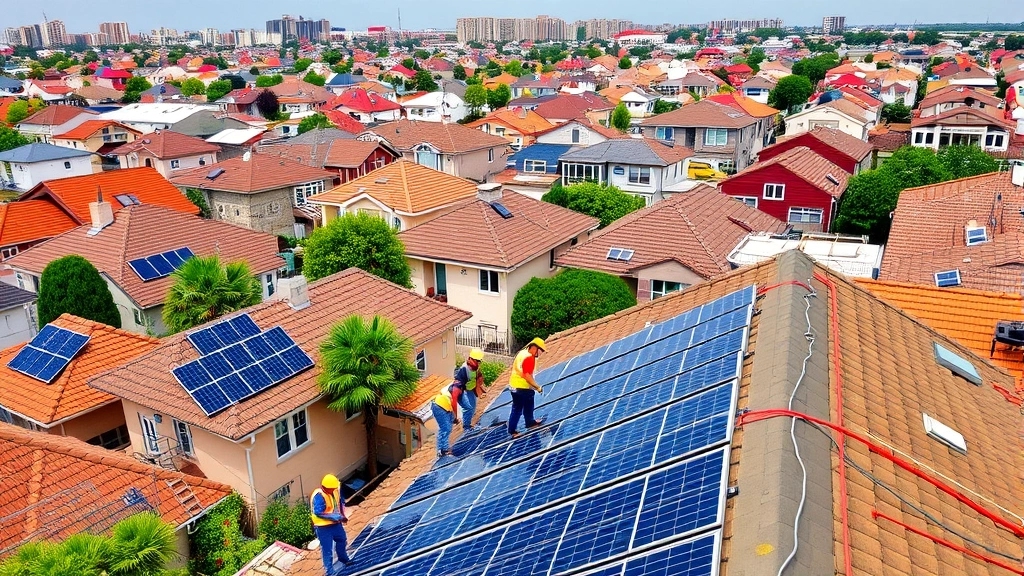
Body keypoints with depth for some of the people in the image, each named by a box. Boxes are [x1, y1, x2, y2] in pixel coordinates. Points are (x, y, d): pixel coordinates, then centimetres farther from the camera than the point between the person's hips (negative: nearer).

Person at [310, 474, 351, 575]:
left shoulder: (336, 491, -7)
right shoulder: (319, 496, -29)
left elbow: (341, 502, 9)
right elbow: (319, 513, -31)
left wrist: (343, 515, -4)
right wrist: (336, 517, -30)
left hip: (336, 523, 8)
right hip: (324, 526, -8)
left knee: (342, 540, 27)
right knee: (327, 550, 2)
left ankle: (344, 559, 52)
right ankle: (330, 572, 15)